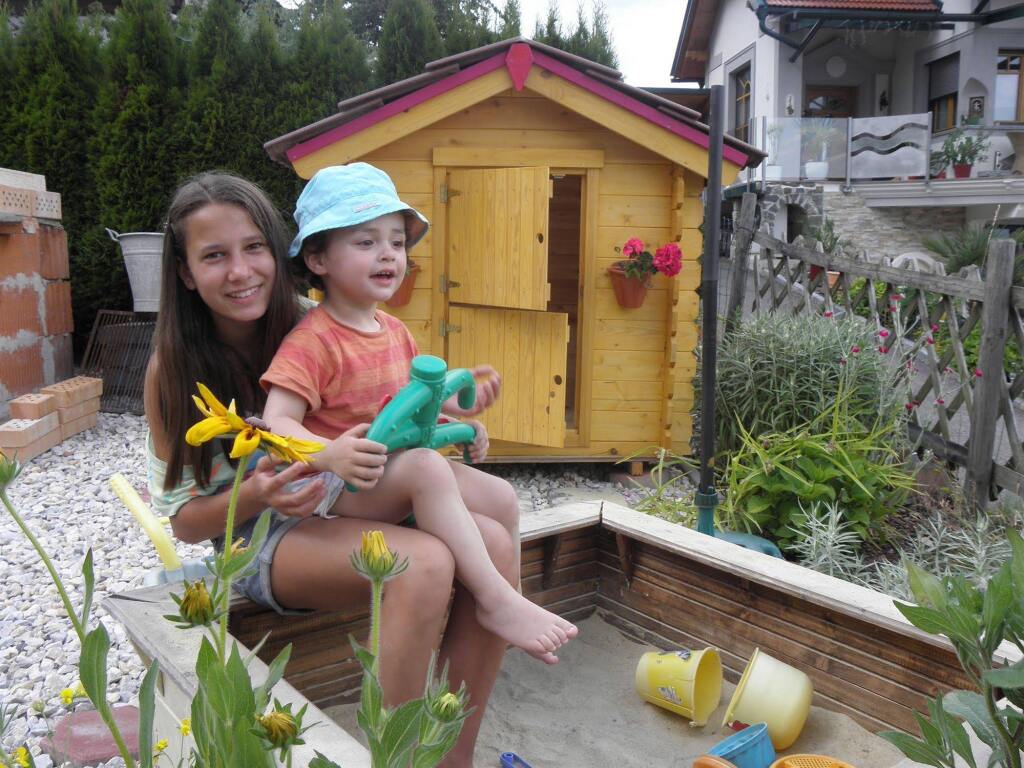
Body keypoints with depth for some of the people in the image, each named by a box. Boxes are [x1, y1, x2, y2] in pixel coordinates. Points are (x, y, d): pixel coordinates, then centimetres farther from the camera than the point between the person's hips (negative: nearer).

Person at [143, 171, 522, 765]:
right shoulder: (175, 368, -8)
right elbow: (184, 519, -3)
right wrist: (256, 495, -25)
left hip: (353, 507, 4)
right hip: (259, 541, -4)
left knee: (494, 542, -24)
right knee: (425, 564, -34)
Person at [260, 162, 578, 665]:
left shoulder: (394, 331, 11)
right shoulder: (313, 340, -16)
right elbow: (278, 423, -24)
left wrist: (454, 402, 6)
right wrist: (330, 454, -43)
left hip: (399, 478, 9)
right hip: (333, 488, -8)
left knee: (497, 493, -5)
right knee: (427, 467, -34)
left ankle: (508, 597, 3)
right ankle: (495, 600, -30)